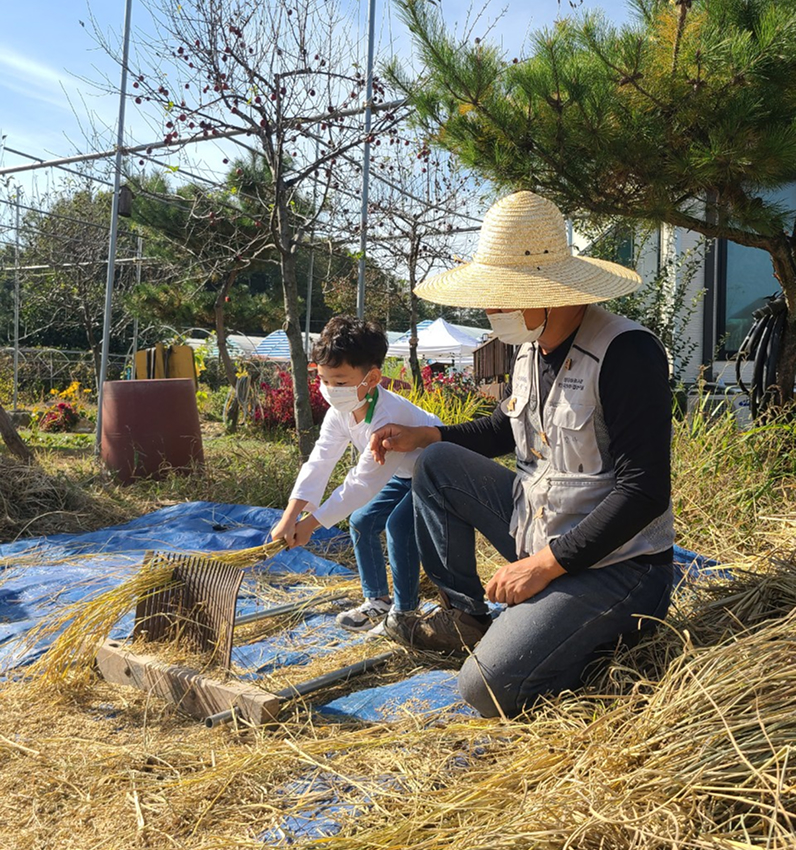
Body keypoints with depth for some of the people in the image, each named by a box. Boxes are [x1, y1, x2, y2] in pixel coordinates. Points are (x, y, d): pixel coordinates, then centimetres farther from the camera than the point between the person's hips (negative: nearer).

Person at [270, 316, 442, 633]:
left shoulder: (388, 417, -40)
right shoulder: (340, 413, -14)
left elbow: (362, 482, -36)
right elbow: (319, 464, -16)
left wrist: (310, 523, -30)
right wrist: (289, 518, -26)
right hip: (404, 474, 9)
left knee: (399, 524, -25)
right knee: (362, 521, 5)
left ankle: (405, 609, -7)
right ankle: (377, 599, 19)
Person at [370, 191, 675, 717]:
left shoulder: (628, 353, -23)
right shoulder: (531, 350, 4)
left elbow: (644, 493, -25)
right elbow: (505, 430, 22)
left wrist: (546, 563, -23)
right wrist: (422, 435, 7)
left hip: (614, 564, -8)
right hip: (539, 532, 8)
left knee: (489, 689, -19)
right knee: (438, 465, 4)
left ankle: (607, 636, 5)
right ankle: (464, 616, 11)